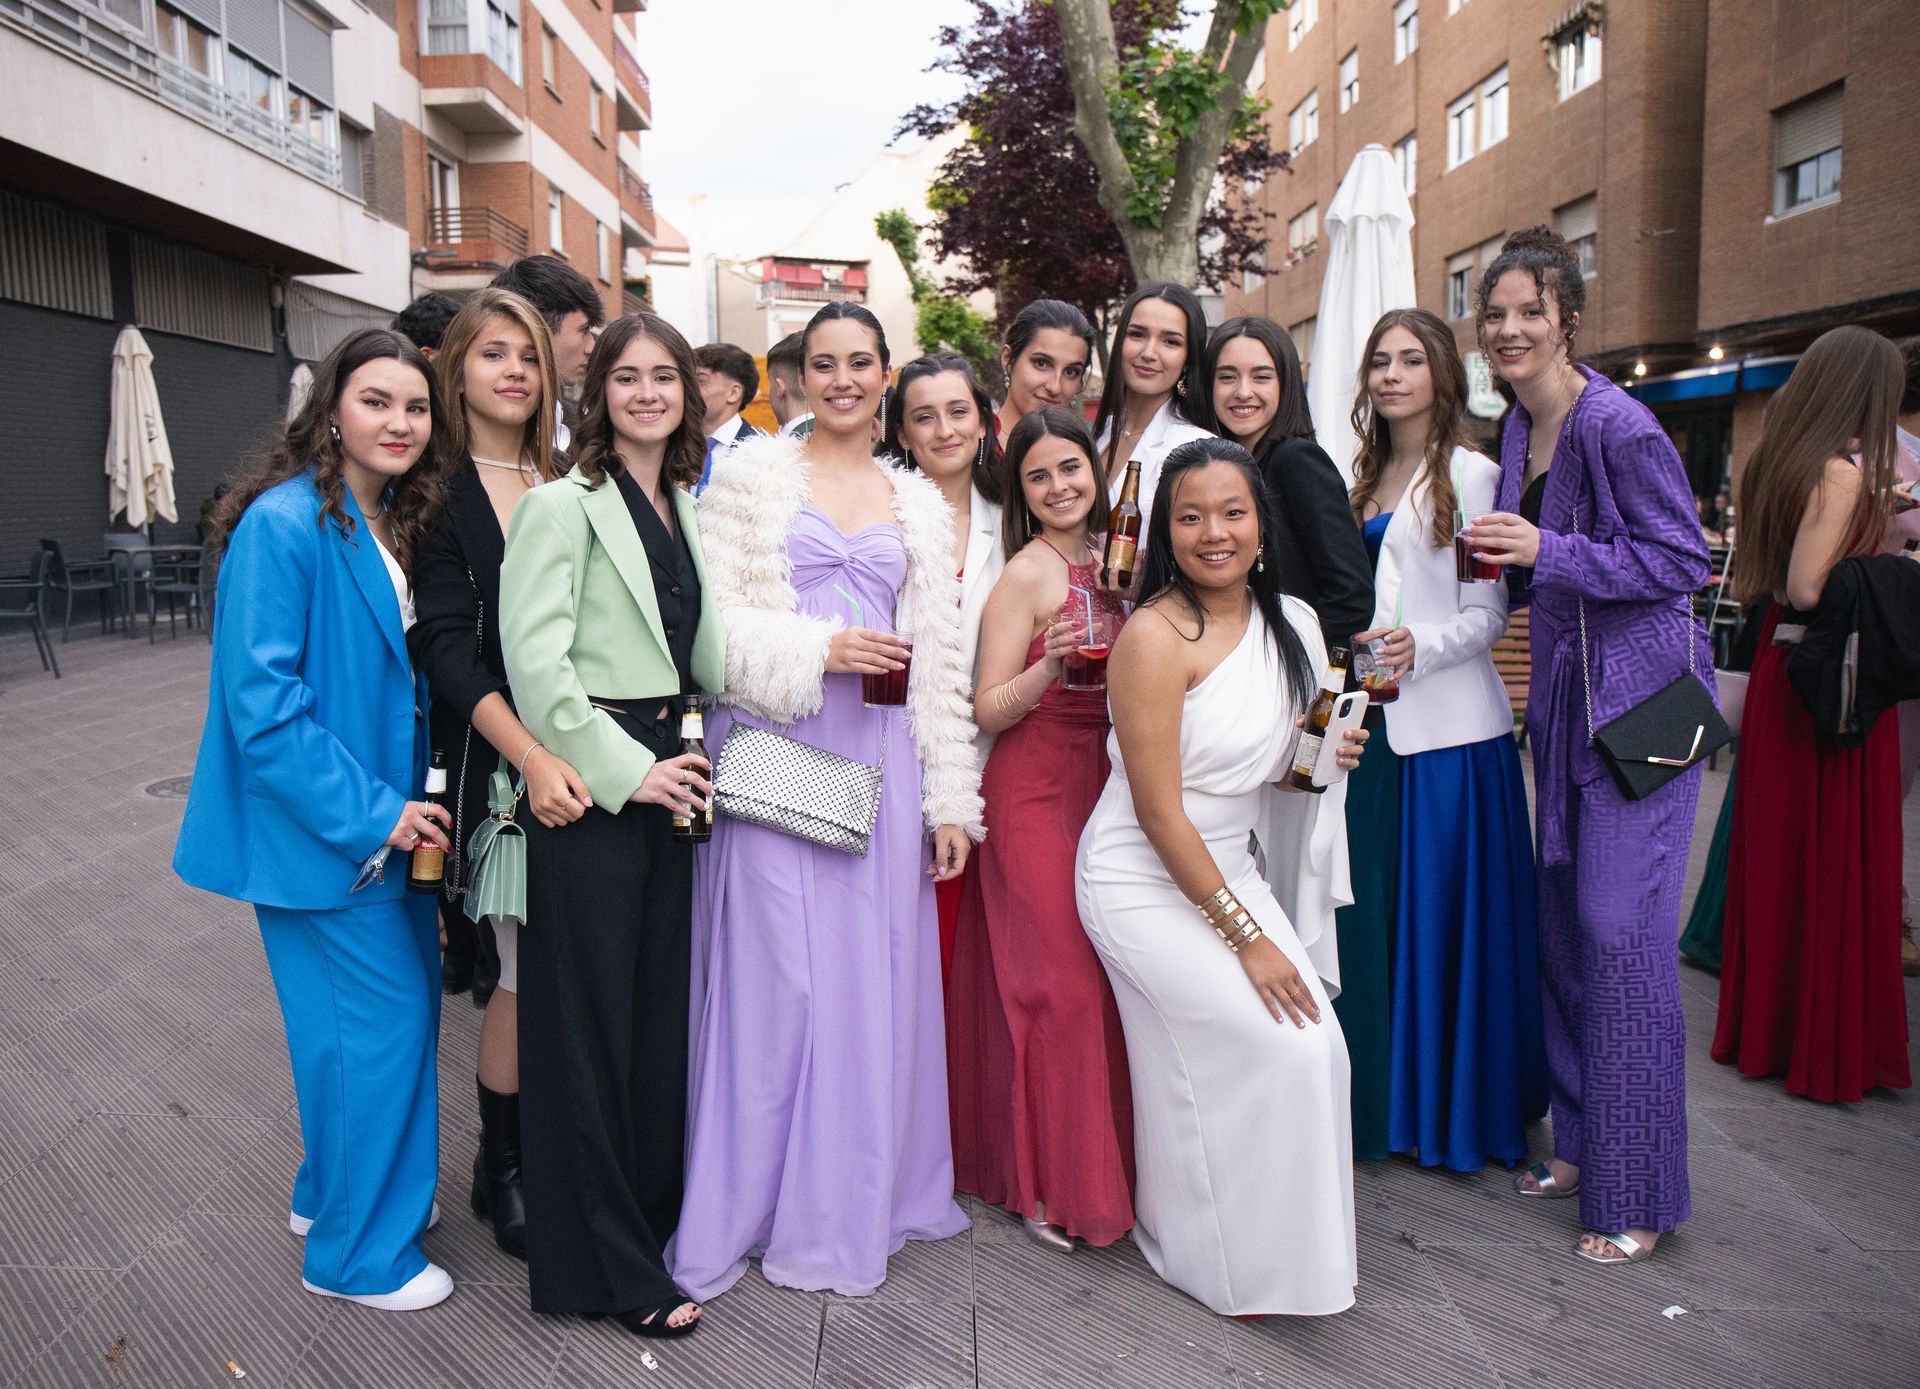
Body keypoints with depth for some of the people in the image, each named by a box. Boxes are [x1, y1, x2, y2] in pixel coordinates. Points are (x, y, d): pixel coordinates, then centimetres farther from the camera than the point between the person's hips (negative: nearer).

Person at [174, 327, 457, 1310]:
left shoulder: (397, 527, 9)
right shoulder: (283, 523, -17)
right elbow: (260, 697, -22)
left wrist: (410, 802, 6)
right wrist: (368, 812, -21)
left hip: (390, 815, 8)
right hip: (316, 825, -8)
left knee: (407, 999, 16)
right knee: (379, 1020, -2)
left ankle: (334, 1189, 38)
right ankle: (356, 1251, 18)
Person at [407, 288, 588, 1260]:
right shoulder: (438, 494, -1)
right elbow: (445, 644, -10)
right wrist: (531, 757, -23)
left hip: (580, 758, 4)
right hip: (492, 761, -4)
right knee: (527, 970, -1)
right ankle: (503, 1171, 19)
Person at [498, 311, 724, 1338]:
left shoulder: (684, 509, 14)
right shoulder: (562, 506, -8)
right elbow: (535, 661, -17)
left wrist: (685, 764, 7)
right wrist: (625, 769, -16)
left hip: (667, 775, 7)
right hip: (588, 785, -7)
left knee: (662, 1009, 14)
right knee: (588, 1017, 3)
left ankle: (652, 1215, 31)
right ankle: (609, 1265, 16)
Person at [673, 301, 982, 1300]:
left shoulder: (919, 502, 15)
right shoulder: (752, 473, 6)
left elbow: (940, 660, 12)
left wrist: (951, 799, 7)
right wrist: (818, 649, -14)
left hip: (880, 759, 3)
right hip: (774, 750, -3)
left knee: (877, 977, 7)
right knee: (773, 977, 0)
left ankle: (857, 1199, 24)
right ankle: (751, 1200, 16)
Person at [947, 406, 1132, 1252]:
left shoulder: (1113, 562, 11)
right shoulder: (1026, 575, -9)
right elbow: (988, 711, -11)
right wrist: (1052, 664, -27)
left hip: (1106, 785, 7)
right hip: (1035, 792, -7)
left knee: (1104, 978, 10)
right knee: (1059, 982, -5)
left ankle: (1104, 1170, 25)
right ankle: (1048, 1185, 10)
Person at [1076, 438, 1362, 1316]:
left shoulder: (1285, 623, 5)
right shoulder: (1156, 636, -19)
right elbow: (1159, 813, -20)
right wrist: (1246, 936, -18)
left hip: (1229, 869, 8)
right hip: (1145, 883, -7)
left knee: (1315, 1039, -1)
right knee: (1287, 1050, -12)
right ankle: (1235, 1263, 11)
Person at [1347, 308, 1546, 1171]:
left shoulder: (1472, 474, -4)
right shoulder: (1366, 476, 15)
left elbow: (1489, 614, -9)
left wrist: (1418, 646, -25)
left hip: (1451, 727, -6)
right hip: (1376, 721, 6)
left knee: (1450, 916, 0)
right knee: (1377, 912, 9)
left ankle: (1464, 1110, 16)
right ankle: (1388, 1100, 24)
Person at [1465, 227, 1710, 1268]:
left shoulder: (1617, 425, -15)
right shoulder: (1520, 428, 10)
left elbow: (1681, 560, -16)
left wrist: (1547, 551, -22)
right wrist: (1501, 562, 1)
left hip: (1645, 694, -8)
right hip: (1566, 693, 8)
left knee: (1622, 928, -8)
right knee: (1563, 918, 12)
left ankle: (1638, 1192, 6)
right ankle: (1581, 1144, 27)